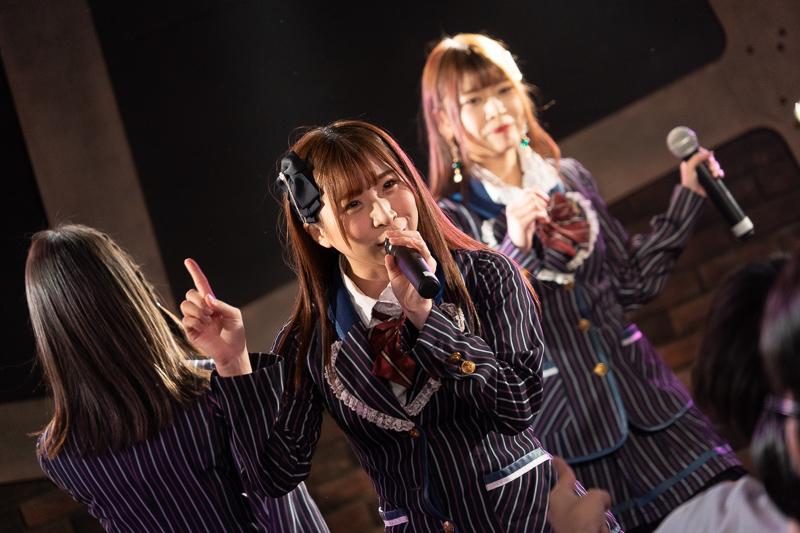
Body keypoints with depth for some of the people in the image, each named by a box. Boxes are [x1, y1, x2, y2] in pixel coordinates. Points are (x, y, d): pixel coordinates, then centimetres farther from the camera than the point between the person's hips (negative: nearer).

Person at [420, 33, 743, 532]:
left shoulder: (570, 178, 10)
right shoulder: (446, 222, -4)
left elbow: (631, 282, 14)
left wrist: (687, 199, 13)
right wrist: (514, 250, -23)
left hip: (648, 403, 5)